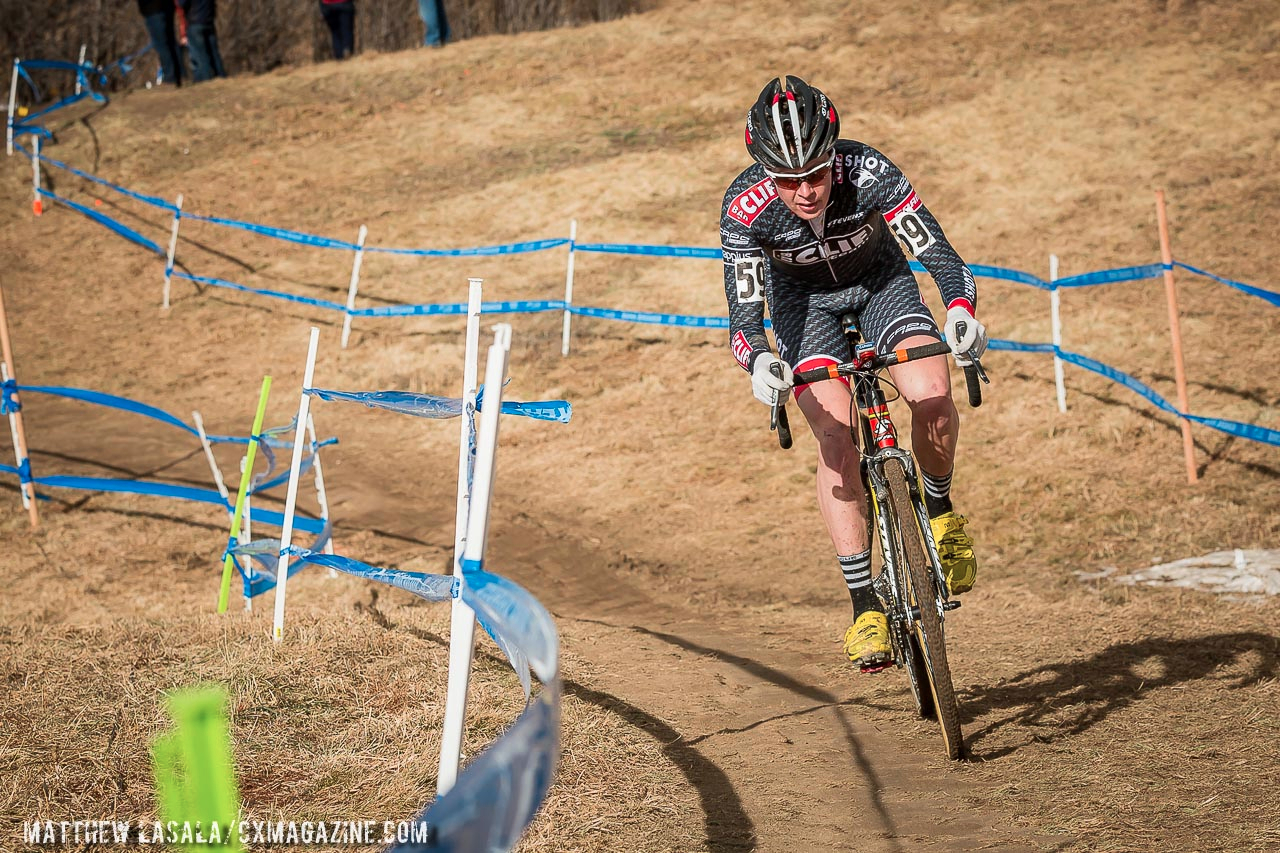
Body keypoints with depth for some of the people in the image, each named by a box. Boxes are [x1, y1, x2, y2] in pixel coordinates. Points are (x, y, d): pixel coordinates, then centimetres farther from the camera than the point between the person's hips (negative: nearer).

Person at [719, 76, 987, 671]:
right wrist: (759, 361, -51)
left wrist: (960, 309, -51)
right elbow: (744, 310, -30)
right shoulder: (745, 208, -31)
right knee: (836, 437, -20)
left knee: (931, 393, -26)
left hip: (880, 280, 0)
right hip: (802, 298, 0)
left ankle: (939, 511, 5)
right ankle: (865, 607, -14)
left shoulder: (868, 172, -32)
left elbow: (937, 252, -32)